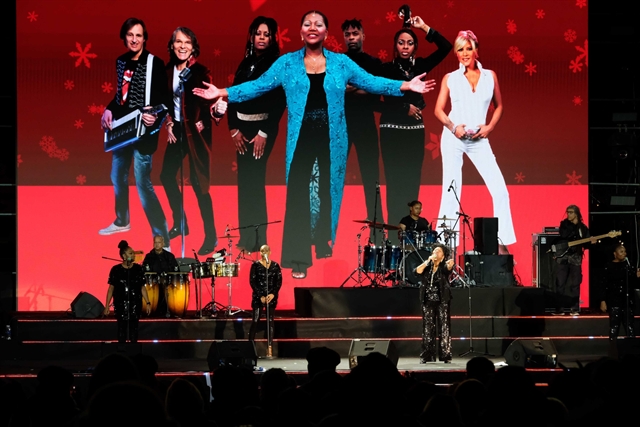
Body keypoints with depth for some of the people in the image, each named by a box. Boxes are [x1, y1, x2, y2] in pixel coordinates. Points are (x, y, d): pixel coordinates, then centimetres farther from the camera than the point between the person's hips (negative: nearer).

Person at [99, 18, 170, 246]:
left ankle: (161, 237, -8)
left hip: (143, 130, -8)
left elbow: (163, 99, -13)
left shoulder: (154, 63, -12)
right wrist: (109, 110, 4)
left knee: (142, 183, -12)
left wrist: (155, 116, -30)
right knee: (117, 176, 22)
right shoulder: (121, 61, 7)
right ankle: (121, 221, 44)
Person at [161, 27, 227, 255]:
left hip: (196, 132, -7)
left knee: (198, 182, -9)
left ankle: (211, 236, -1)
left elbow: (207, 103, -16)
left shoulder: (200, 72, -13)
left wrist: (217, 110, -35)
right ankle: (180, 224, 35)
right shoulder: (169, 71, 3)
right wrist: (169, 123, 3)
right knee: (167, 174, 16)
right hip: (176, 130, 7)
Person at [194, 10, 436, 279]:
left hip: (331, 139, 1)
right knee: (298, 194, -6)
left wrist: (405, 86, -5)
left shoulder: (341, 62, 6)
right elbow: (259, 85, 4)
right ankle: (299, 258, -4)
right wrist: (222, 93, -6)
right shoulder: (287, 63, 5)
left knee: (328, 192, 6)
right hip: (301, 138, -1)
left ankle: (326, 245, 21)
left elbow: (370, 82, 5)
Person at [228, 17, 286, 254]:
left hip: (263, 126, -6)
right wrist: (233, 128, -2)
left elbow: (280, 102, -11)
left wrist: (264, 133, -15)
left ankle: (256, 238, -9)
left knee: (254, 179, -10)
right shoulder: (245, 64, 12)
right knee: (244, 180, 5)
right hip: (242, 127, 6)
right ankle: (247, 236, 10)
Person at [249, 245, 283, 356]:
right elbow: (252, 281, -4)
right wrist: (260, 296, -12)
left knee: (270, 322, 0)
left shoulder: (275, 265, 6)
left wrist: (273, 294, -13)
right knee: (255, 321, -6)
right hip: (258, 297, -2)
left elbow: (279, 281, 2)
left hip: (271, 296, 2)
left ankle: (269, 348, 0)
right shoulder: (255, 265, 0)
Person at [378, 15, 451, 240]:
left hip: (415, 130, 4)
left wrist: (424, 28, -1)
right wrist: (405, 107, -9)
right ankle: (394, 228, -4)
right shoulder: (386, 69, -4)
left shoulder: (419, 66, 8)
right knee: (395, 181, -5)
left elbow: (445, 48, 3)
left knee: (412, 181, 3)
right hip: (392, 130, -4)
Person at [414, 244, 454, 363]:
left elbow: (448, 268, -23)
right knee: (428, 328, 3)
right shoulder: (427, 267, 11)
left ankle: (446, 355, -4)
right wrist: (428, 261, -12)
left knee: (444, 328, -5)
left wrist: (450, 265, -45)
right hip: (428, 301, 3)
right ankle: (427, 355, 5)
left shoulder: (444, 266, 1)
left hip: (442, 301, -3)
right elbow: (418, 271, -7)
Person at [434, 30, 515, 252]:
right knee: (451, 192, -2)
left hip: (478, 140, 1)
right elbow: (439, 109, 5)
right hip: (453, 138, -1)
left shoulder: (490, 76, 7)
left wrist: (489, 127, -2)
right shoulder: (450, 78, 4)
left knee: (500, 190, -8)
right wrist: (453, 127, -11)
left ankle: (502, 242, 0)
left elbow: (498, 106, 14)